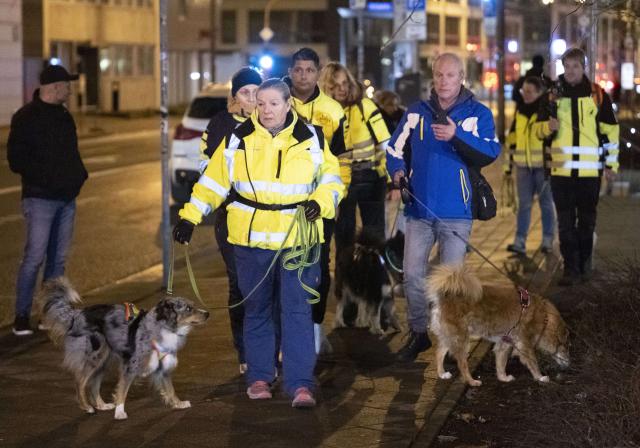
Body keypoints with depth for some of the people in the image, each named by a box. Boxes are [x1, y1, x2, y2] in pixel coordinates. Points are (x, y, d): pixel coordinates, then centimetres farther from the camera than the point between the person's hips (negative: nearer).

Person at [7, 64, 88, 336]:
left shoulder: (63, 116, 15)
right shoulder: (26, 118, -8)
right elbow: (16, 161, -11)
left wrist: (79, 174, 4)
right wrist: (47, 176, -18)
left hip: (66, 198, 7)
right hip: (40, 198, -7)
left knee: (58, 259, 10)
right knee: (35, 257, -9)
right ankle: (21, 316, -2)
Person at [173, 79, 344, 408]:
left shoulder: (311, 139, 2)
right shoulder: (240, 138, 2)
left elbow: (332, 178, 10)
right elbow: (213, 180, 6)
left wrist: (321, 202, -10)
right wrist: (189, 217, 0)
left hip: (297, 240, -1)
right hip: (251, 240, 1)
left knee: (298, 311, -6)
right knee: (257, 310, 10)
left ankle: (300, 384, -5)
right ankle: (259, 377, 21)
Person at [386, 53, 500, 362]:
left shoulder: (478, 113, -1)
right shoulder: (416, 112, 8)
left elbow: (490, 153, -14)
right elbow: (395, 148, 12)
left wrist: (457, 136, -29)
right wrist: (397, 171, -8)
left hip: (456, 212, -3)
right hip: (419, 209, 3)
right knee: (413, 274, 3)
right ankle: (418, 333, 19)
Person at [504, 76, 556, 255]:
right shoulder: (519, 112, 11)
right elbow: (512, 139, 15)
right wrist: (509, 164, 14)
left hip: (543, 165, -4)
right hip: (523, 165, 4)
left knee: (546, 203, 5)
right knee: (524, 203, 1)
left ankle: (547, 241, 11)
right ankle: (520, 242, -2)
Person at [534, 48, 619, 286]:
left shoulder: (597, 94, 3)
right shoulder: (553, 94, 6)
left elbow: (611, 130, 8)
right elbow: (539, 127, 13)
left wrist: (611, 162, 6)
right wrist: (549, 126, -10)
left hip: (590, 169, -1)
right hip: (561, 168, 1)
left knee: (587, 220, 9)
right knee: (566, 222, -1)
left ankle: (584, 264, 21)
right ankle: (571, 269, 1)